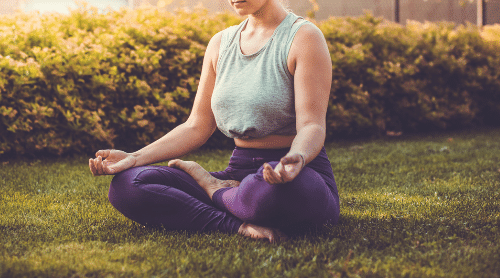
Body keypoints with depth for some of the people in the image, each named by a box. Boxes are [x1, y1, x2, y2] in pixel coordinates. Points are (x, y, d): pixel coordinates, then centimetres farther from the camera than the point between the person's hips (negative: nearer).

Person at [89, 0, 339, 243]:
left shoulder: (303, 37, -6)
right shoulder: (220, 43, 13)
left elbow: (312, 125, -15)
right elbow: (197, 127, 10)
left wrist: (297, 159, -39)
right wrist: (135, 158, -3)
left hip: (302, 174, -5)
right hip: (239, 173, 5)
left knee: (280, 188, -44)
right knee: (126, 184, -14)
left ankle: (213, 189, -10)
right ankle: (240, 225, -24)